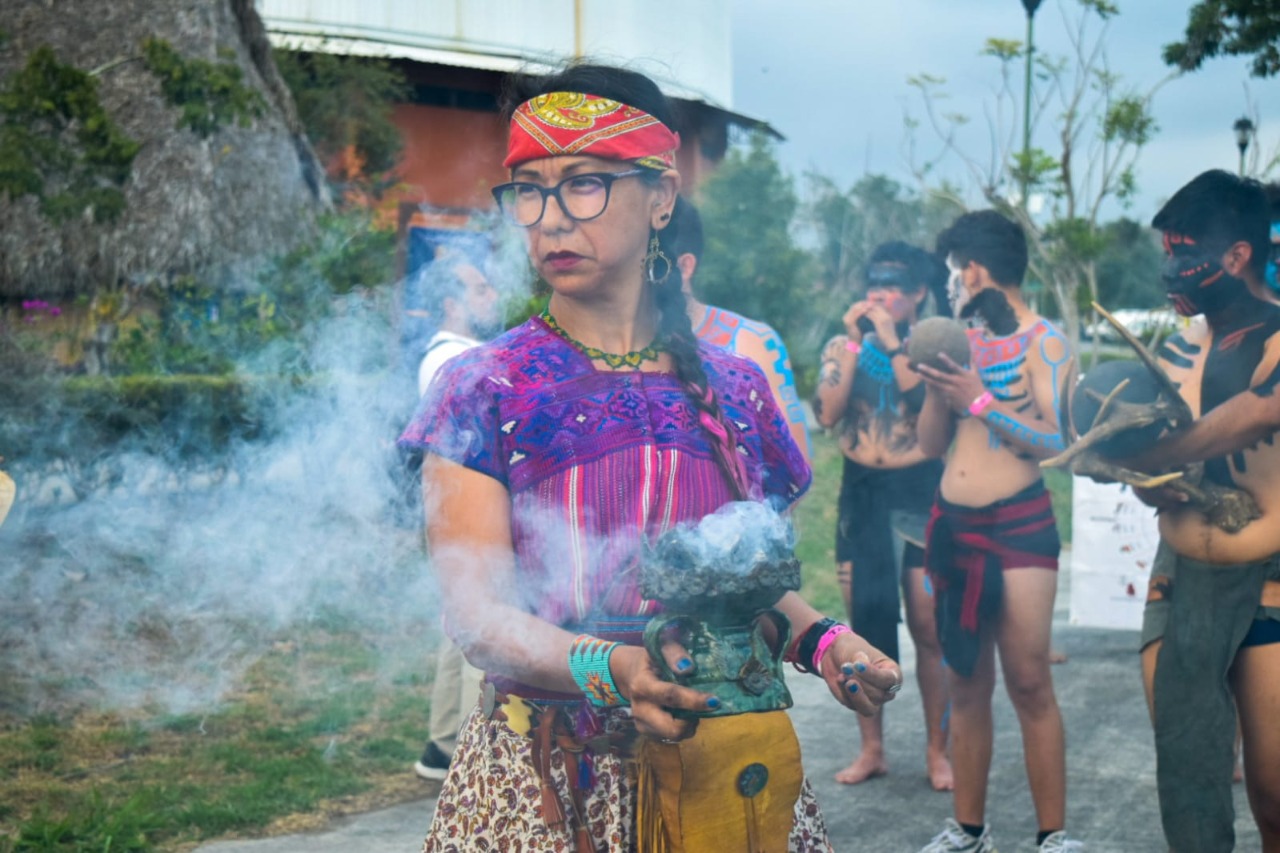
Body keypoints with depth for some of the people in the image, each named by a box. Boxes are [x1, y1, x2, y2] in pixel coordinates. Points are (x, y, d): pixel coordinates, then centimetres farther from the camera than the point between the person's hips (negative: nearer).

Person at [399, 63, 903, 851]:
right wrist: (607, 668, -31)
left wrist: (820, 640, -5)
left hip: (728, 768, 3)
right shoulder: (482, 388, -5)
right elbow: (479, 614, -13)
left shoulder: (735, 389, 5)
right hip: (543, 779, -3)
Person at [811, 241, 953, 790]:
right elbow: (827, 414, -10)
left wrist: (892, 343, -16)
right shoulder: (843, 347, 6)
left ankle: (937, 749, 9)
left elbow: (931, 408, -19)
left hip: (921, 491, -3)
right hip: (861, 492, 3)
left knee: (928, 627, -3)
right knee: (865, 624, 7)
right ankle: (871, 748, 17)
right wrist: (855, 343, -11)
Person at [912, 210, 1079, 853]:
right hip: (950, 523, 6)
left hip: (1018, 527, -6)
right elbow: (931, 443, 13)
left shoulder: (1044, 342, -5)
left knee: (1029, 683, -7)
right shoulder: (962, 341, 12)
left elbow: (1058, 442, -15)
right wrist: (936, 386, -3)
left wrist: (980, 401, -17)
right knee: (965, 685, 9)